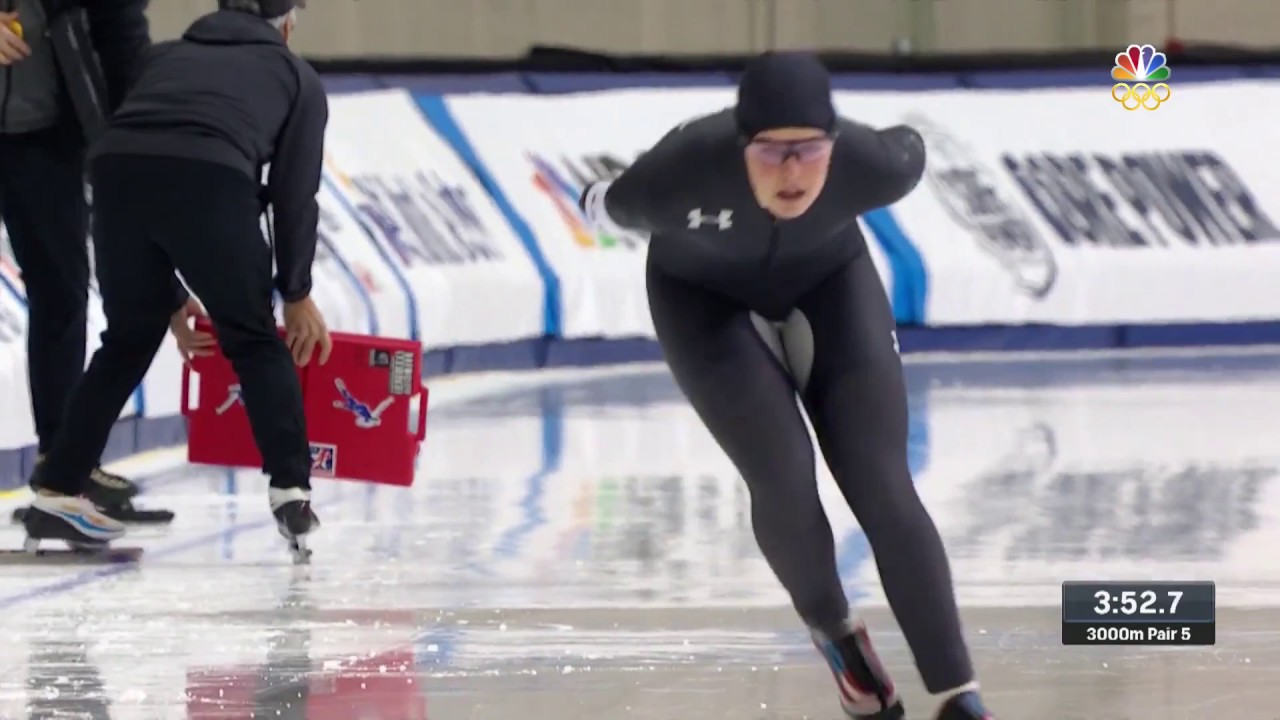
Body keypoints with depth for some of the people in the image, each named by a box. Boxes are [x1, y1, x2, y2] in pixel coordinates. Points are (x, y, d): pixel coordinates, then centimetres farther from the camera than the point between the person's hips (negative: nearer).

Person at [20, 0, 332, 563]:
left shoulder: (167, 57, 37)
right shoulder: (298, 77, 28)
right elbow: (295, 192, 20)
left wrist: (171, 298, 38)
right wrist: (296, 294, 33)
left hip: (115, 166, 3)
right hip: (212, 179, -3)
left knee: (129, 340, 23)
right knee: (254, 342, 16)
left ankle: (56, 494, 21)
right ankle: (291, 494, 7)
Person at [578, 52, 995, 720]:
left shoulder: (869, 164, -34)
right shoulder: (681, 172, -38)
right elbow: (617, 206, -12)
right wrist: (597, 205, 10)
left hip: (829, 277, 1)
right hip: (705, 295, -1)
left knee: (882, 489, -9)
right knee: (785, 484, -16)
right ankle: (833, 631, 16)